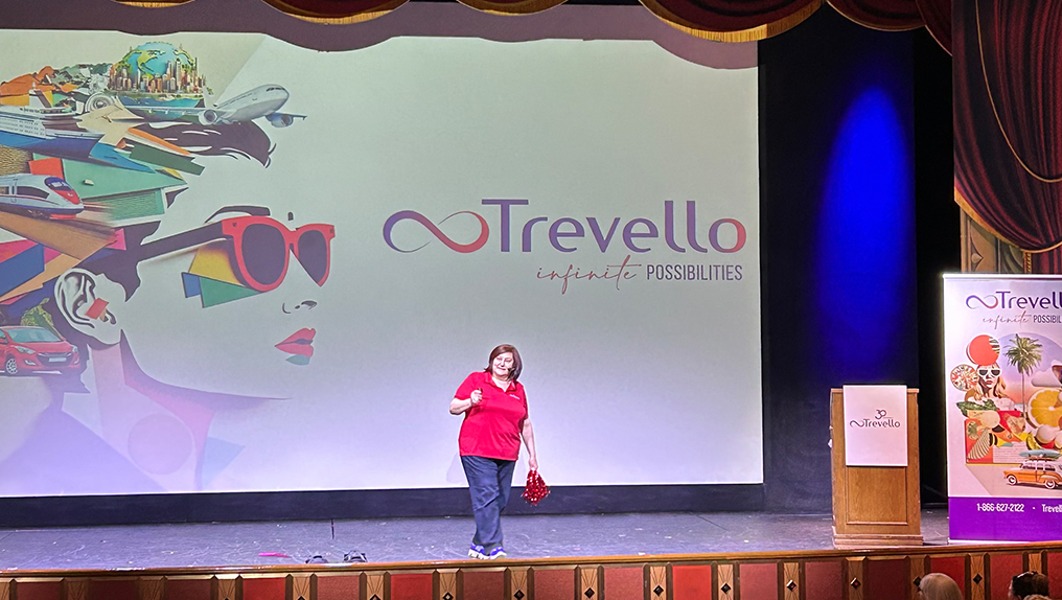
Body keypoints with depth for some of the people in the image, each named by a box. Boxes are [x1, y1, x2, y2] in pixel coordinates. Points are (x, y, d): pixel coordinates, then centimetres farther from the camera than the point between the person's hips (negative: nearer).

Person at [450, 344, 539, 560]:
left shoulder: (518, 389, 14)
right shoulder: (476, 379, 1)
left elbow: (525, 424, 21)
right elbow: (453, 408, 1)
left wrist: (532, 453, 20)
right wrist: (470, 402, -18)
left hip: (507, 455, 5)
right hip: (477, 452, -5)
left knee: (500, 501, 6)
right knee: (487, 498, -12)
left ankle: (479, 545, 18)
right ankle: (492, 547, -12)